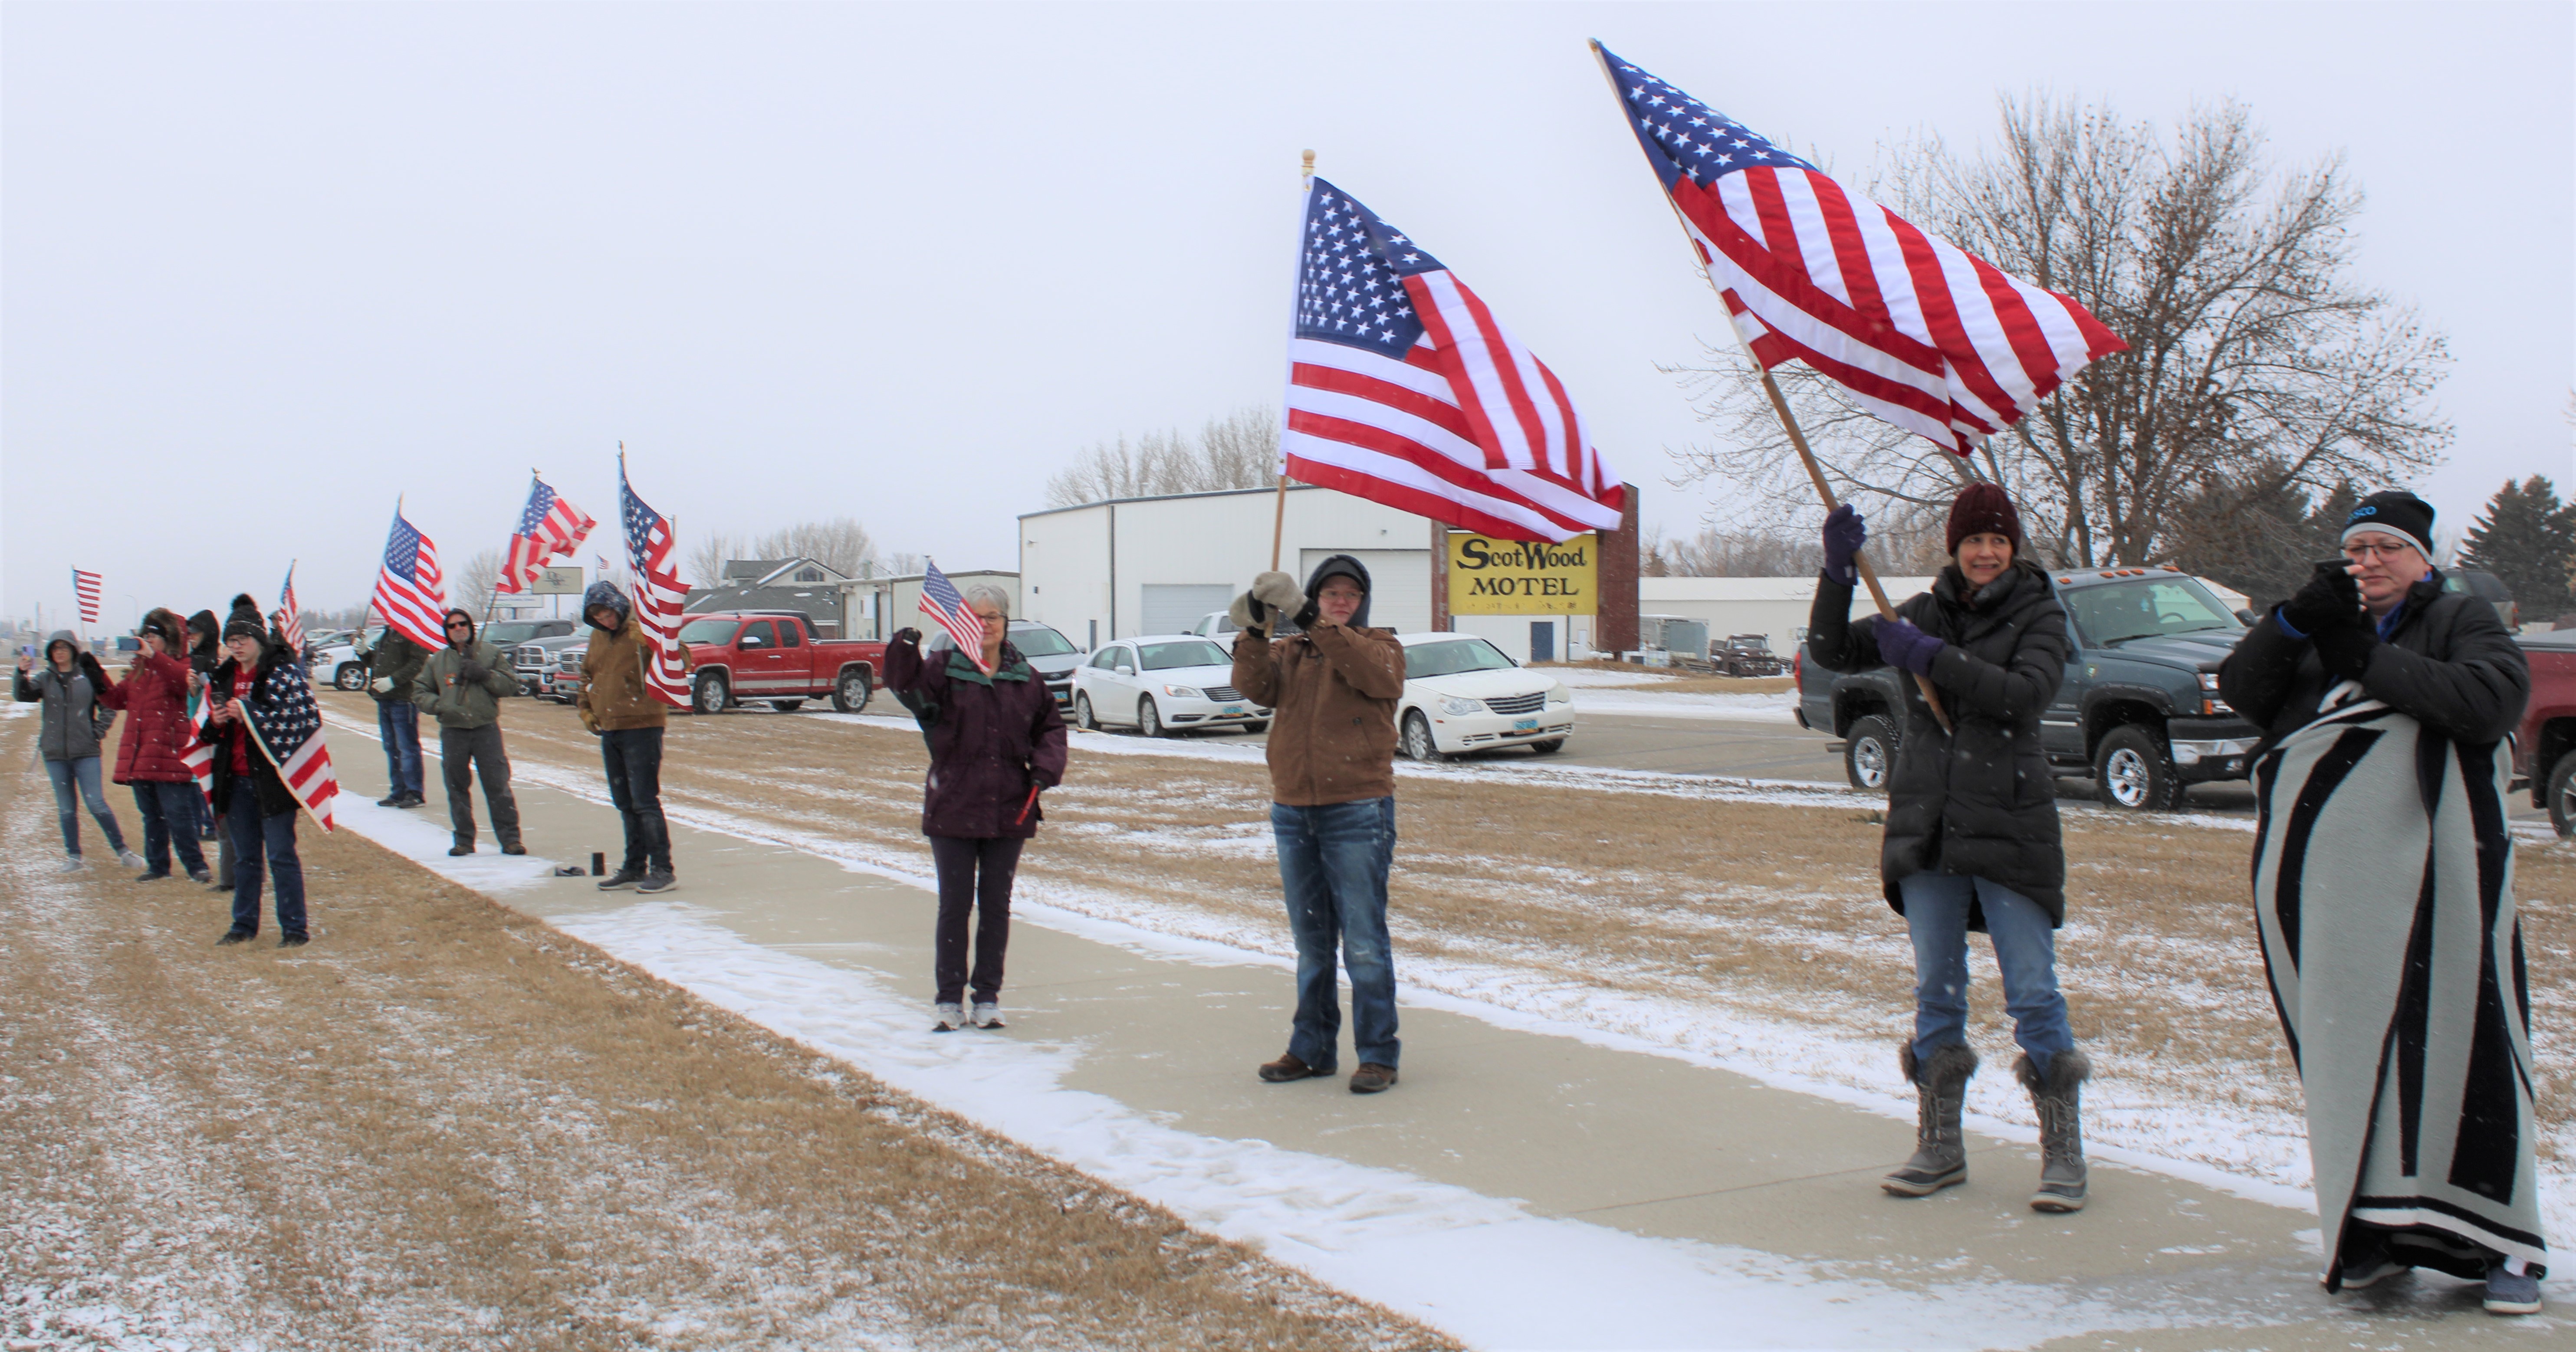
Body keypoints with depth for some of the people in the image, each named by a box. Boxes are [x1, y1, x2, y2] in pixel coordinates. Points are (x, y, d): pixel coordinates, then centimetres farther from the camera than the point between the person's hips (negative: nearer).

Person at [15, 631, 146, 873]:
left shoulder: (89, 676, -2)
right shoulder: (44, 679, 4)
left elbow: (110, 706, 4)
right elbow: (23, 696, -12)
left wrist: (98, 731, -5)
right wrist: (22, 674, -28)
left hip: (86, 752, -3)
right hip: (55, 754, 3)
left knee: (96, 803, -7)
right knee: (66, 808, 9)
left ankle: (122, 850, 3)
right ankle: (73, 856, 18)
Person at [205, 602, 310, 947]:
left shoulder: (283, 671, -7)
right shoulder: (223, 677, 12)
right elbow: (209, 733, 19)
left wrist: (248, 713, -22)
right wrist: (216, 722, -5)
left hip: (273, 777, -6)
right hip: (236, 778, 6)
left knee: (281, 854, -3)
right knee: (245, 856, 14)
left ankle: (294, 928, 3)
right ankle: (244, 925, 23)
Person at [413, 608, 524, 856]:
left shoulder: (490, 653, 6)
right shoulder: (437, 661, 10)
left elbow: (510, 684, 2)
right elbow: (420, 691, 13)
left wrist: (484, 675, -13)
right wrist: (439, 705, -7)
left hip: (487, 728, -2)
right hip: (453, 731, 2)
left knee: (498, 785, -4)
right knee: (458, 788, 5)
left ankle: (510, 838, 0)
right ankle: (464, 840, 14)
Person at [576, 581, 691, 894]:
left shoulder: (644, 630, -10)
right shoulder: (598, 637, 13)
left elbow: (682, 661, -24)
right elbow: (587, 674, 30)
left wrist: (650, 640, -36)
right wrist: (584, 706, 18)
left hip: (641, 728, -8)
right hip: (609, 730, 8)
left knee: (645, 801, -10)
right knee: (625, 804, 13)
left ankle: (662, 869, -6)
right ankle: (634, 868, 21)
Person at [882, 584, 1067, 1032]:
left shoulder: (1026, 678, 6)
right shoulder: (944, 672, -3)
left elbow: (1050, 725, 16)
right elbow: (906, 682, -21)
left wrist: (1046, 767, -1)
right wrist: (904, 650, -41)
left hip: (1009, 811, 3)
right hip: (953, 808, -3)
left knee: (997, 906, 9)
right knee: (955, 907, 2)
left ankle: (988, 996, 19)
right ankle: (948, 999, 11)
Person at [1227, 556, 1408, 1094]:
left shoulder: (1380, 645, 4)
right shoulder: (1288, 651, 13)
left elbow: (1376, 674, -20)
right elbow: (1256, 687, -6)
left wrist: (1318, 625, -26)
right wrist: (1255, 630, -23)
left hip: (1357, 812, -4)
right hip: (1293, 812, 5)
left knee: (1364, 941, -5)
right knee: (1311, 942, 13)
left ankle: (1379, 1054, 2)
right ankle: (1312, 1049, 22)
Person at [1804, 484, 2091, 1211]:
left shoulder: (2039, 614, -1)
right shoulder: (1926, 611, 10)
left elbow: (2025, 692, -18)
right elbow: (1834, 652, 5)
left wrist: (1931, 657, -20)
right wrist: (1839, 572, -9)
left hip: (2010, 829, -4)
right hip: (1926, 828, 4)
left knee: (2033, 992, -3)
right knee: (1936, 989, 11)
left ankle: (2063, 1151, 8)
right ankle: (1939, 1145, 22)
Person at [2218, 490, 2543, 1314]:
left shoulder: (2460, 621, 13)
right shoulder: (2319, 633, 24)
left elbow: (2491, 700, -7)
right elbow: (2241, 689, 8)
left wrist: (2370, 660, -8)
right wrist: (2296, 620, -6)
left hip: (2430, 866, -3)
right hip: (2321, 881, 4)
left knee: (2458, 1044, -8)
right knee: (2345, 1050, 2)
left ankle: (2502, 1243, -2)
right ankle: (2372, 1230, 9)